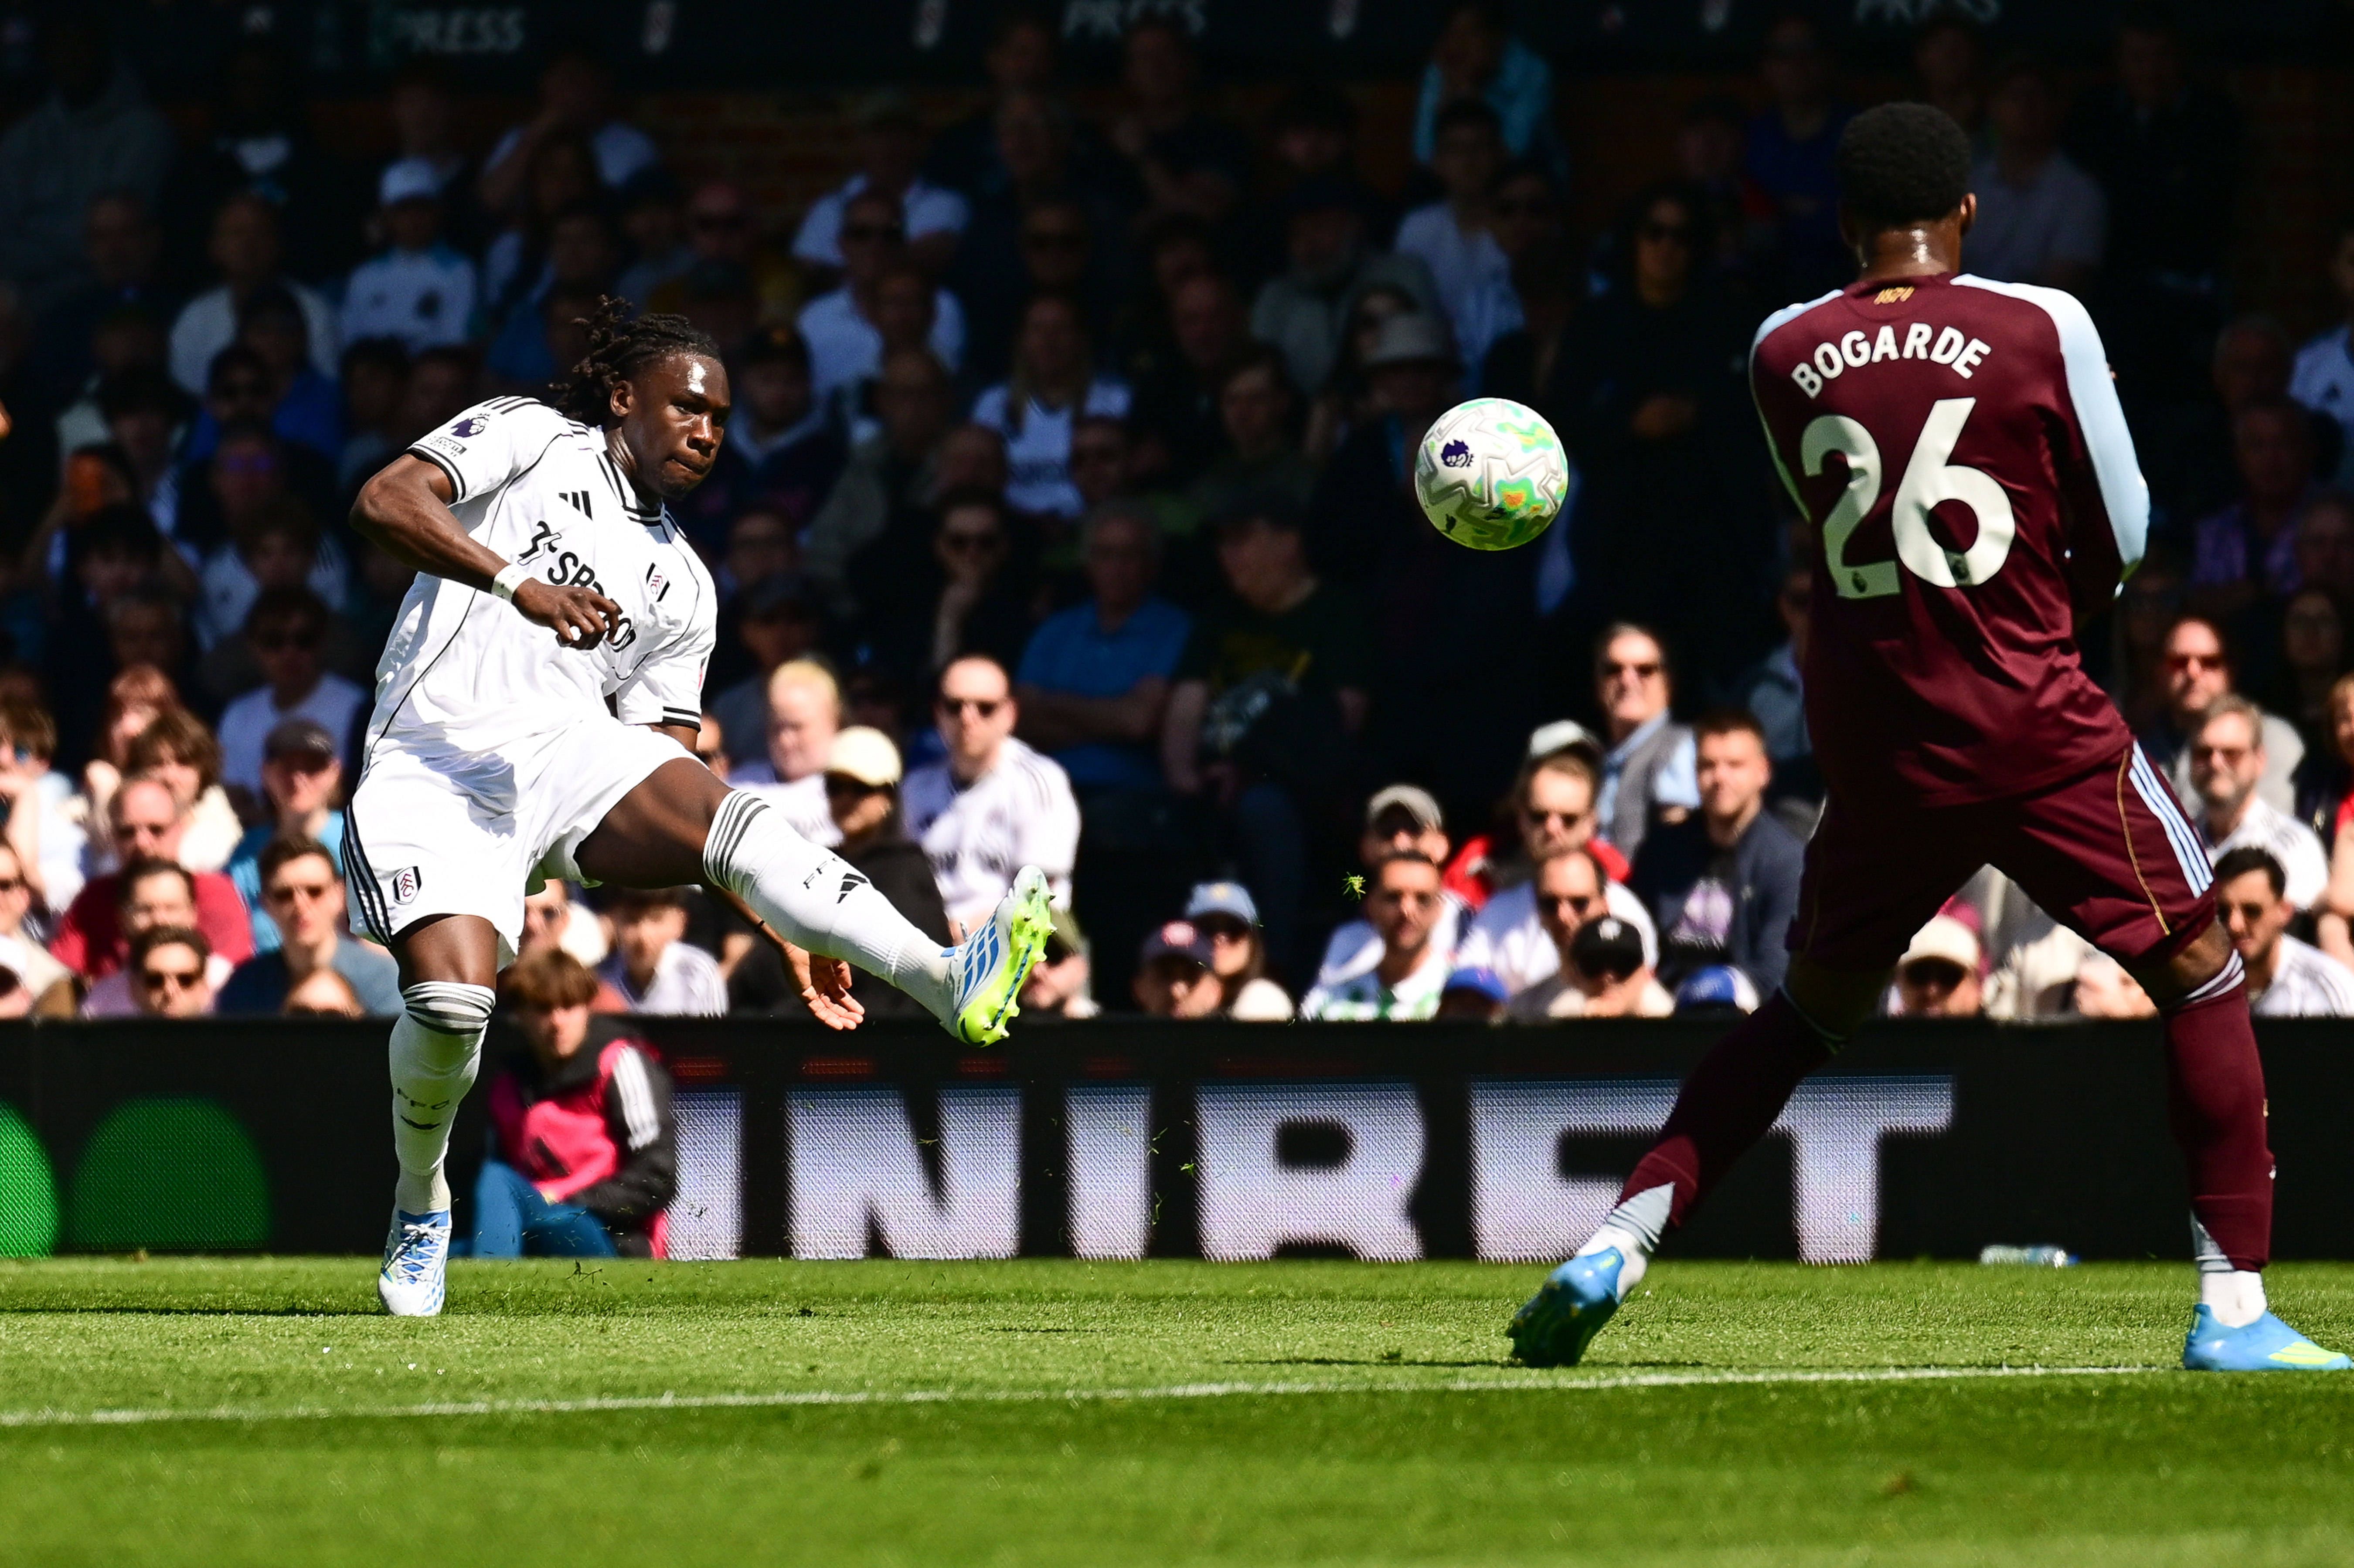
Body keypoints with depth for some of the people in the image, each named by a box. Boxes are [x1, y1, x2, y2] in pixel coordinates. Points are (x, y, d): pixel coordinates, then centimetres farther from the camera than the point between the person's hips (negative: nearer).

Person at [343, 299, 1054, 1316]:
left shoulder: (682, 587, 23)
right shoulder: (529, 439, 9)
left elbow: (673, 771, 20)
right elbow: (385, 503, -8)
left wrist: (790, 932, 10)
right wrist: (517, 584, -23)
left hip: (570, 749, 4)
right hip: (432, 769, -4)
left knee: (739, 822, -26)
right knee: (453, 998, -25)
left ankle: (949, 985, -47)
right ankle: (422, 1208, 5)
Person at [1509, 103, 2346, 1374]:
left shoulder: (1783, 354, 2)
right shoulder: (2042, 329, -7)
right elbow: (2117, 541, 2)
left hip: (1870, 745, 4)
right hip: (2036, 732, -4)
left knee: (1811, 1006, 21)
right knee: (2203, 976, 8)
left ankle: (1621, 1237, 10)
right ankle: (2233, 1306, 1)